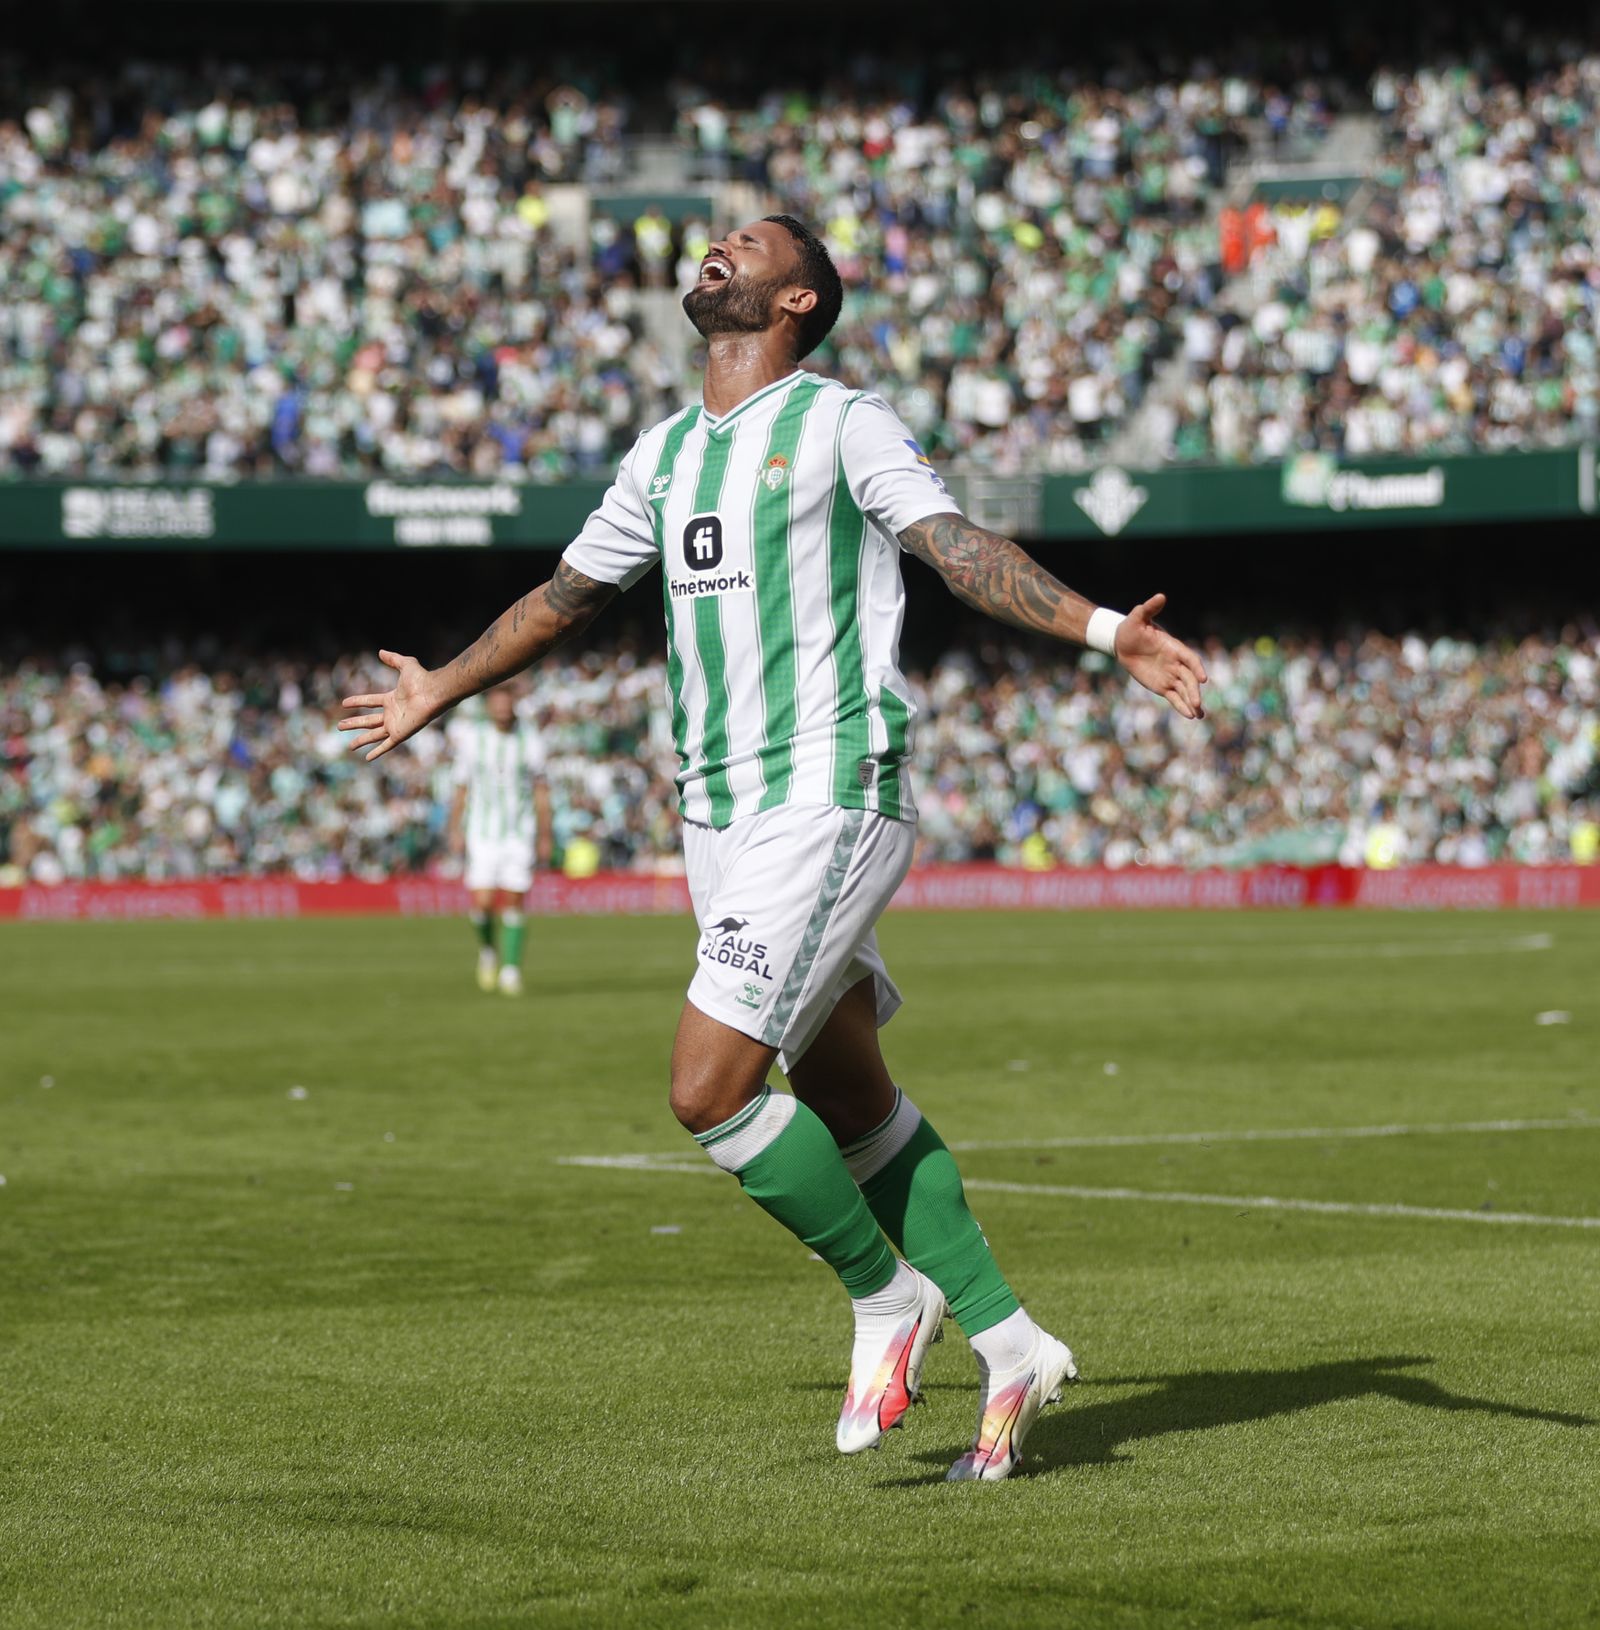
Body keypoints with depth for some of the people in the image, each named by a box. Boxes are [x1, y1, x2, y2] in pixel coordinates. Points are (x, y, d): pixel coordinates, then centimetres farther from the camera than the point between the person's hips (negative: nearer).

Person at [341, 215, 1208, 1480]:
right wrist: (441, 691, 42)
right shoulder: (664, 456, 17)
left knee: (712, 1085, -15)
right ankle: (1009, 1348, 18)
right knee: (850, 1100, 9)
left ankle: (886, 1296, 4)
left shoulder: (841, 423, -4)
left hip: (829, 800, -7)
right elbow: (569, 595, 31)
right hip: (718, 812, 7)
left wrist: (1103, 630, -29)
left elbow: (960, 548, -14)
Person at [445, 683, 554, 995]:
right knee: (483, 902, -11)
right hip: (482, 833, 0)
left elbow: (541, 791, 7)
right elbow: (461, 788, 9)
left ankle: (510, 970, 2)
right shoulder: (471, 737, 0)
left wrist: (545, 837, 5)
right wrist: (455, 829, 6)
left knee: (514, 903, -5)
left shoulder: (529, 741, 0)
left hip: (520, 834, 0)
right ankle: (487, 950, 18)